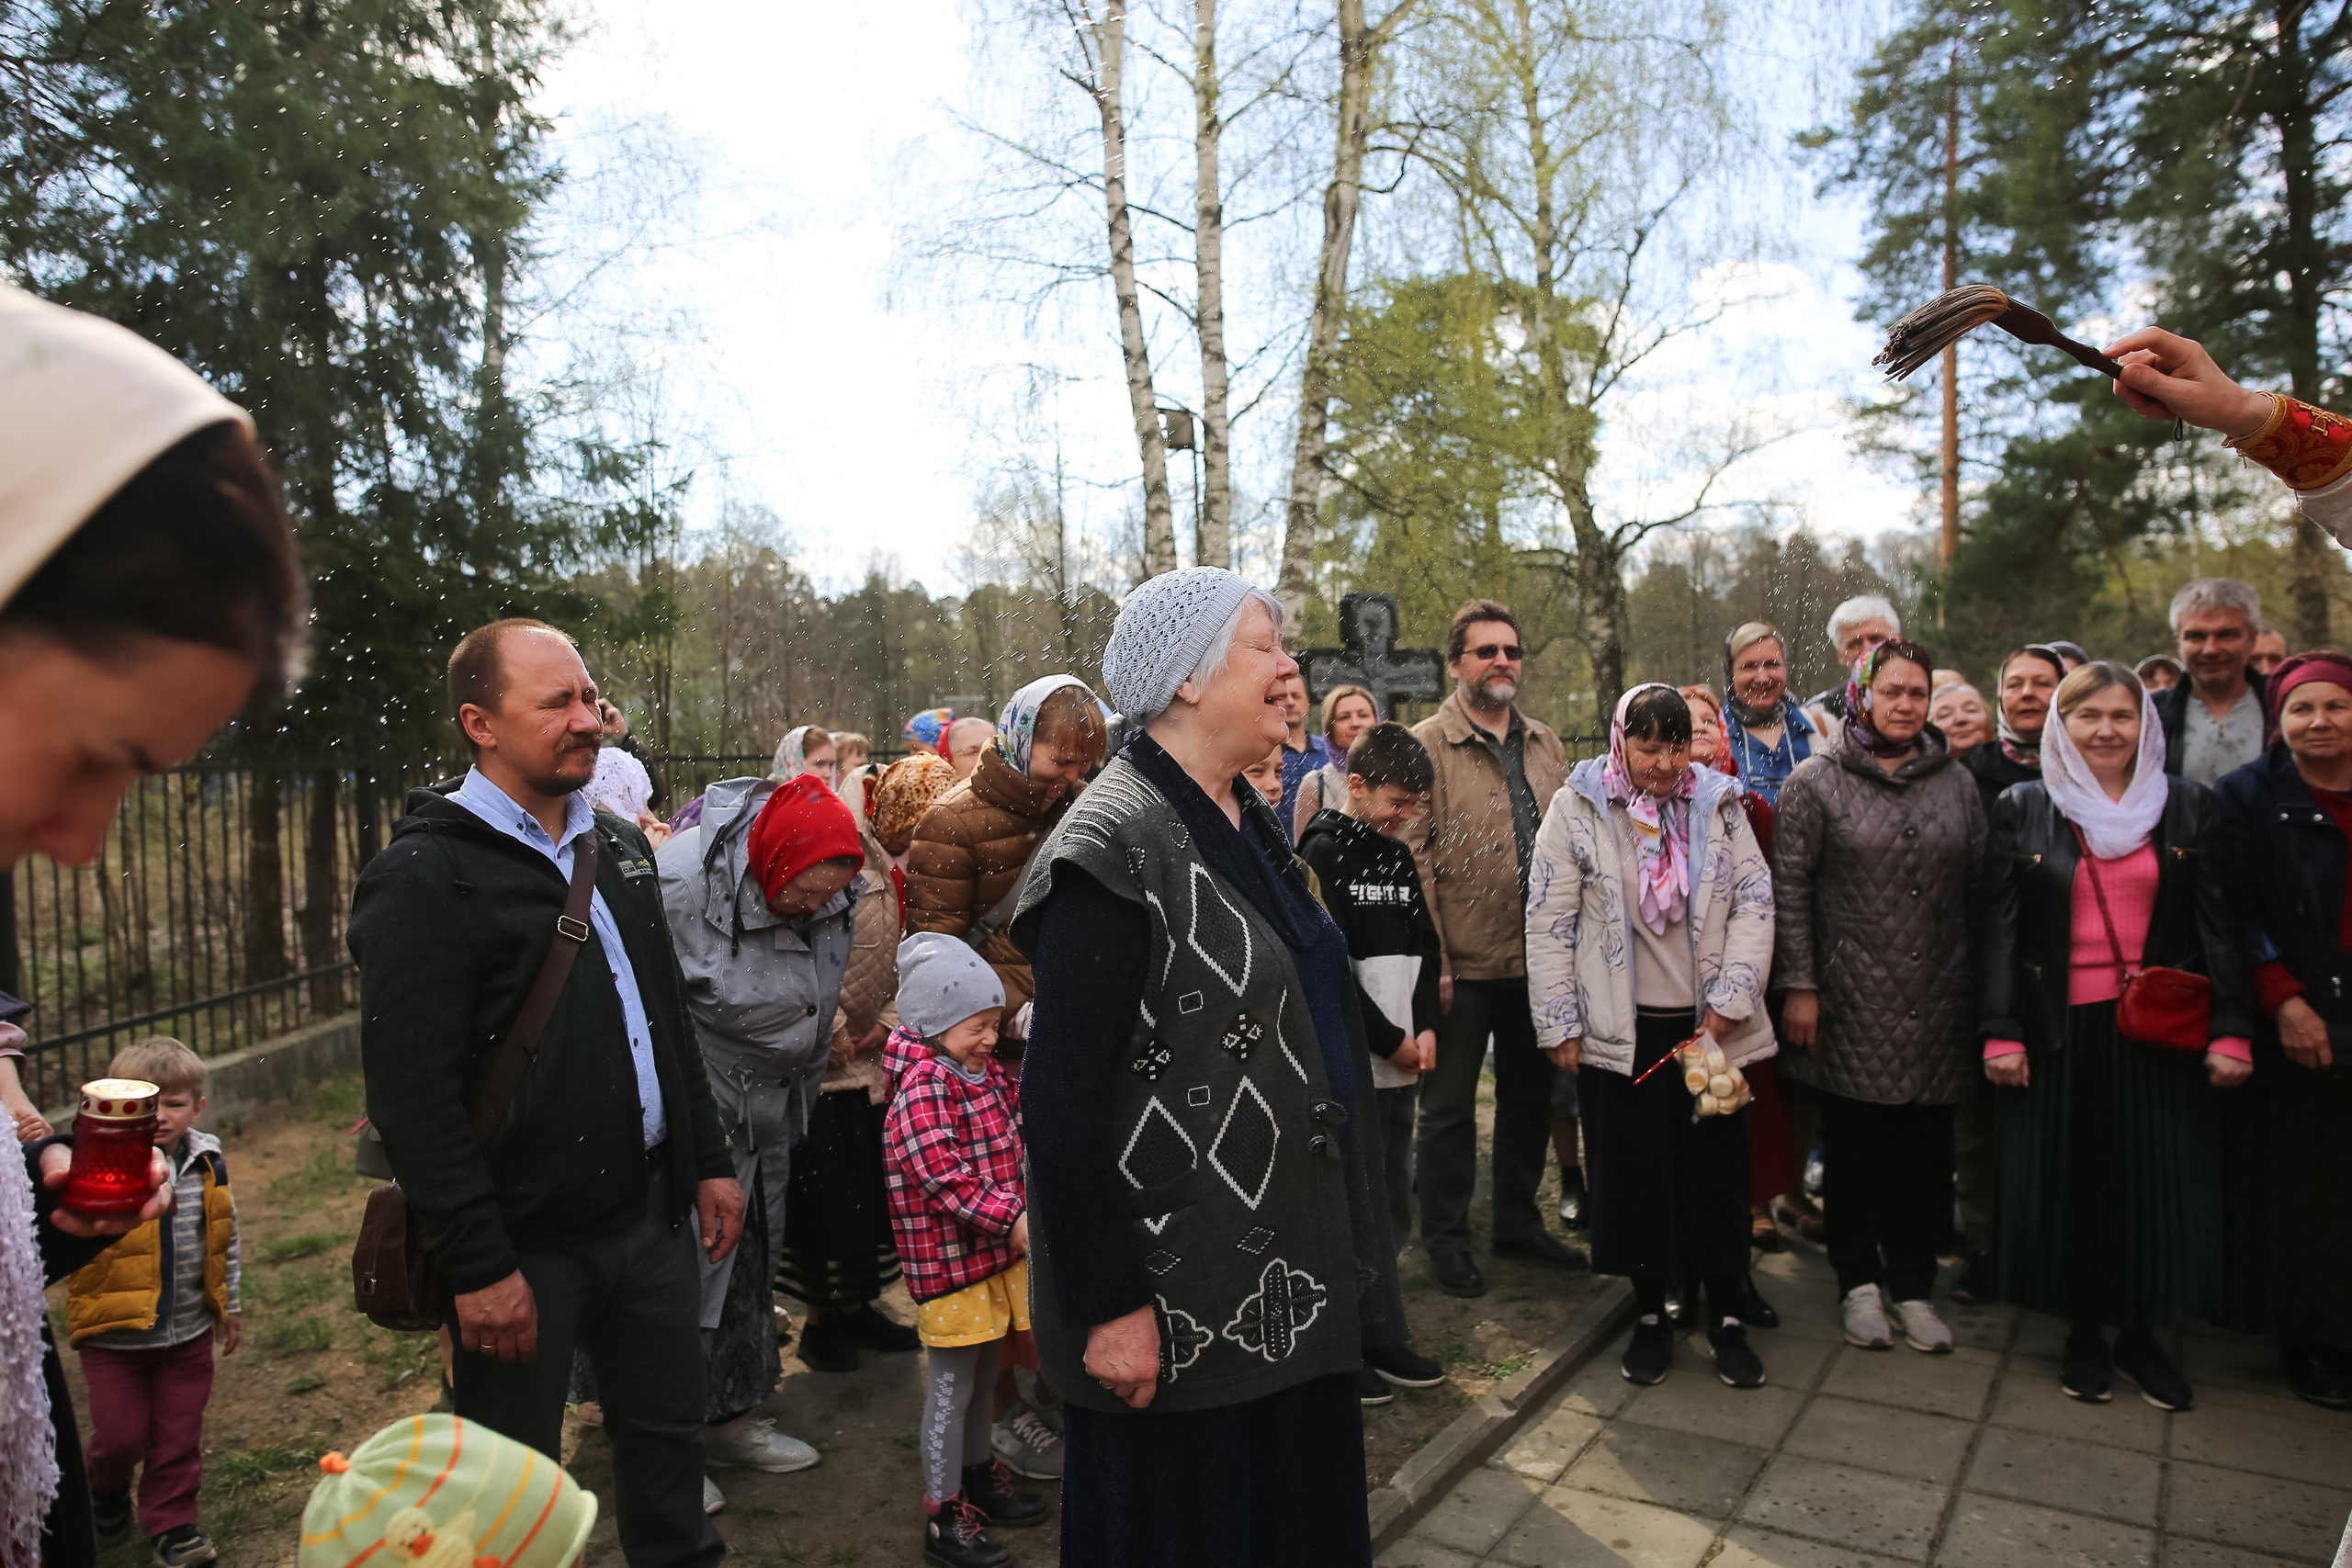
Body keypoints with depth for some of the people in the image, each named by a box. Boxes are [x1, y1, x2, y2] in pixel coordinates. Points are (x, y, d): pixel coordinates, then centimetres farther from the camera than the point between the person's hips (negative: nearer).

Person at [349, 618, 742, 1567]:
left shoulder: (620, 848, 12)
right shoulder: (425, 878, -13)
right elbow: (412, 1095, -18)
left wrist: (709, 1161, 15)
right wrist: (478, 1267, -19)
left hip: (651, 1212, 7)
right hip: (525, 1245, -6)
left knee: (670, 1436, 19)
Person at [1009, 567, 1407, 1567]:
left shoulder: (1249, 826, 9)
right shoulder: (1113, 845, -19)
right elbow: (1062, 1099, -21)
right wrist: (1108, 1306, -20)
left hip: (1289, 1276, 8)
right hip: (1180, 1302, -8)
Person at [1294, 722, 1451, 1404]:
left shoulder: (1398, 857, 14)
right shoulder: (1323, 852, -10)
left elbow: (1423, 946, 15)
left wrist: (1426, 1028, 0)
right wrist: (1390, 1039, -10)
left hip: (1399, 1062, 8)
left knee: (1393, 1209, 14)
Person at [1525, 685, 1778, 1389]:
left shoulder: (1718, 804, 4)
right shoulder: (1576, 808, -3)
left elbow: (1754, 903, 3)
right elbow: (1548, 923, -3)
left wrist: (1731, 1000, -7)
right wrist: (1561, 1027, -5)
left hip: (1709, 1026, 2)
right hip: (1619, 1032, -1)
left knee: (1716, 1168, 7)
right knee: (1633, 1172, 5)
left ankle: (1727, 1317, 23)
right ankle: (1651, 1316, 23)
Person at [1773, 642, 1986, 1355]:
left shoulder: (1957, 784, 10)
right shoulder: (1816, 783, -2)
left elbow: (1979, 888, 12)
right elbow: (1789, 890, -4)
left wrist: (1980, 989, 8)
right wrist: (1799, 985, -8)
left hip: (1937, 1003, 3)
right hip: (1852, 1001, -3)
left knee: (1927, 1149, 8)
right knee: (1855, 1147, 5)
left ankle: (1912, 1286, 23)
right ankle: (1859, 1283, 22)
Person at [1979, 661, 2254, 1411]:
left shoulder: (2190, 807, 5)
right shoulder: (2021, 810, 2)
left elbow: (2216, 925, 4)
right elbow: (2002, 928, 0)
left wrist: (2231, 1030, -4)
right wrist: (2002, 1033, -6)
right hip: (2059, 1029, -1)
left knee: (2157, 1178, 6)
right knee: (2066, 1176, 5)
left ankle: (2141, 1334, 23)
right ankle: (2082, 1333, 21)